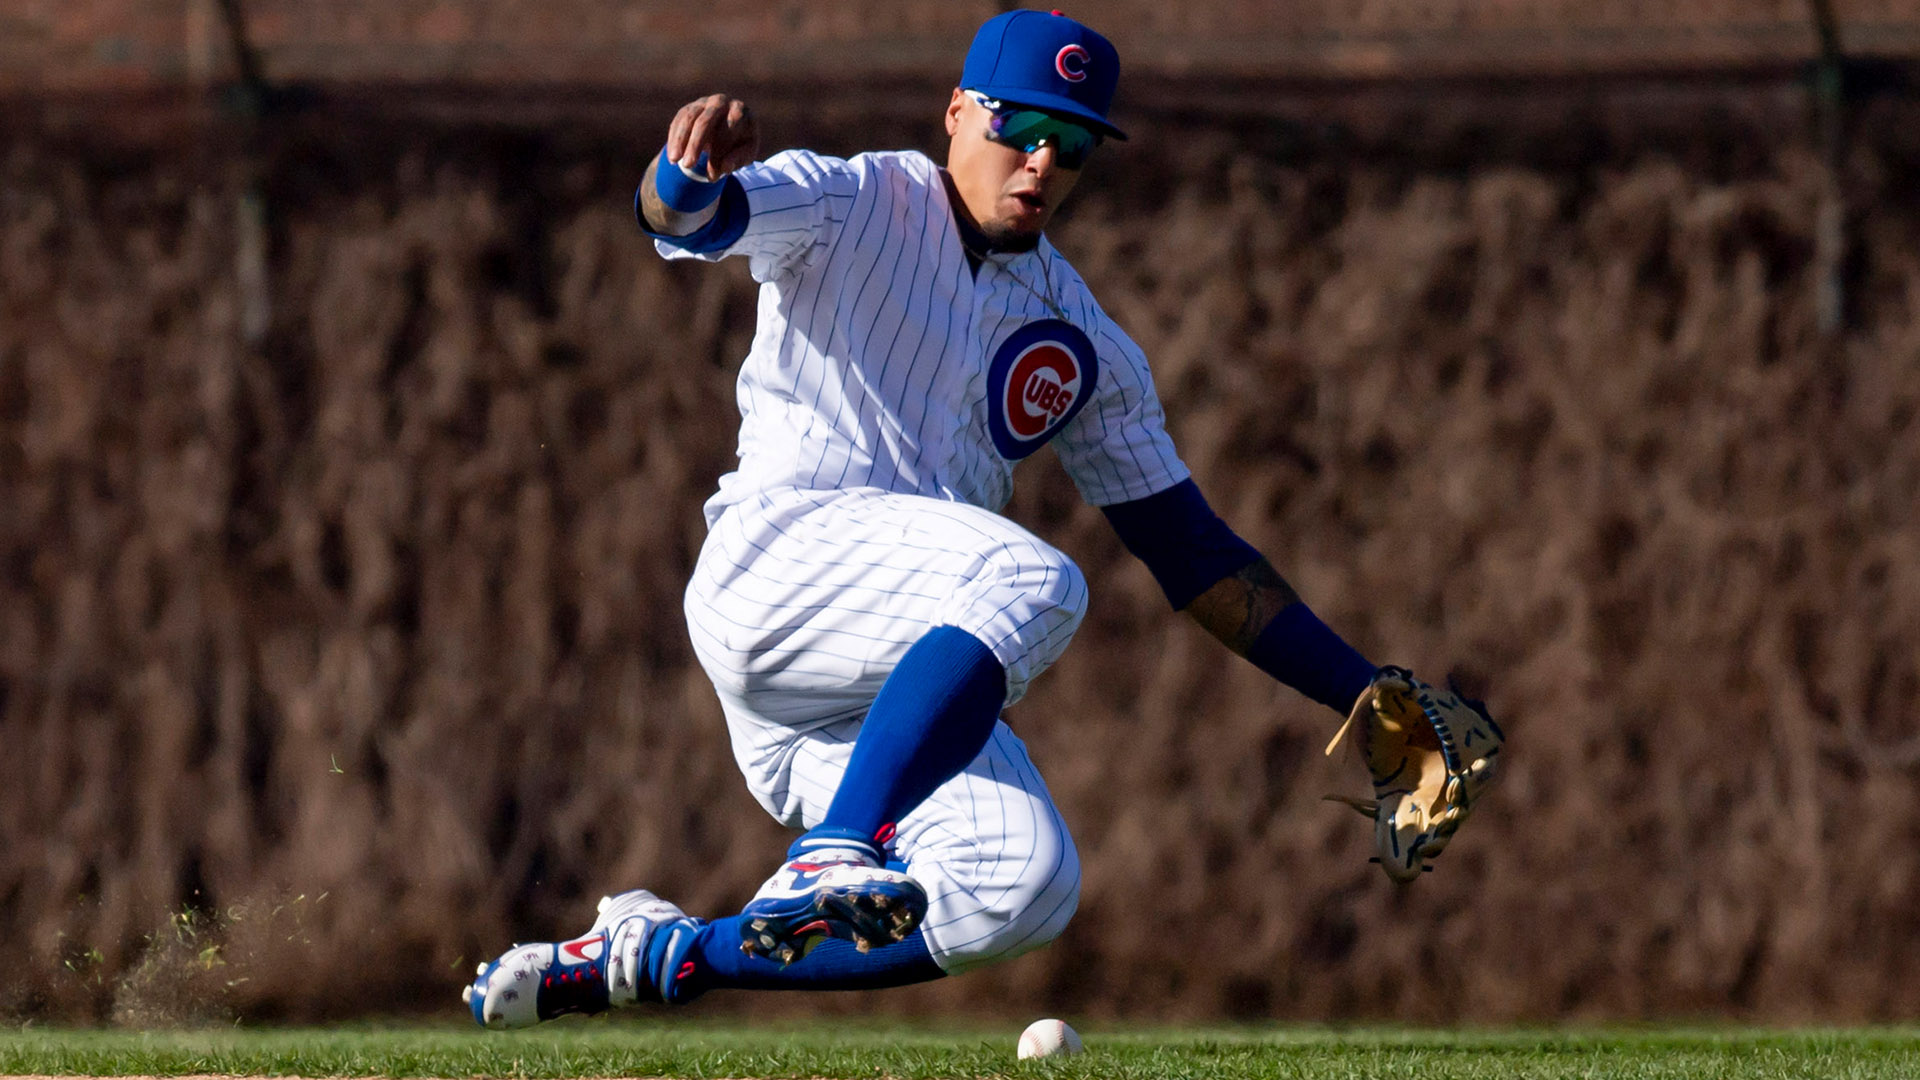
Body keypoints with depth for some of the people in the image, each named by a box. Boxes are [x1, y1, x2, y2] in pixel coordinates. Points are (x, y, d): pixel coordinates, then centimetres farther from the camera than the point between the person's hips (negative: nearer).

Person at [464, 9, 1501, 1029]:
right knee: (1033, 580, -31)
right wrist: (693, 169, -41)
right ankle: (834, 855, -42)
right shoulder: (852, 209, 6)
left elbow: (1197, 558, 21)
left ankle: (662, 956, -6)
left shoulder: (1085, 348, 20)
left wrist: (1372, 697, 13)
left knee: (1025, 891, -18)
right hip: (777, 555, -6)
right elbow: (688, 219, -15)